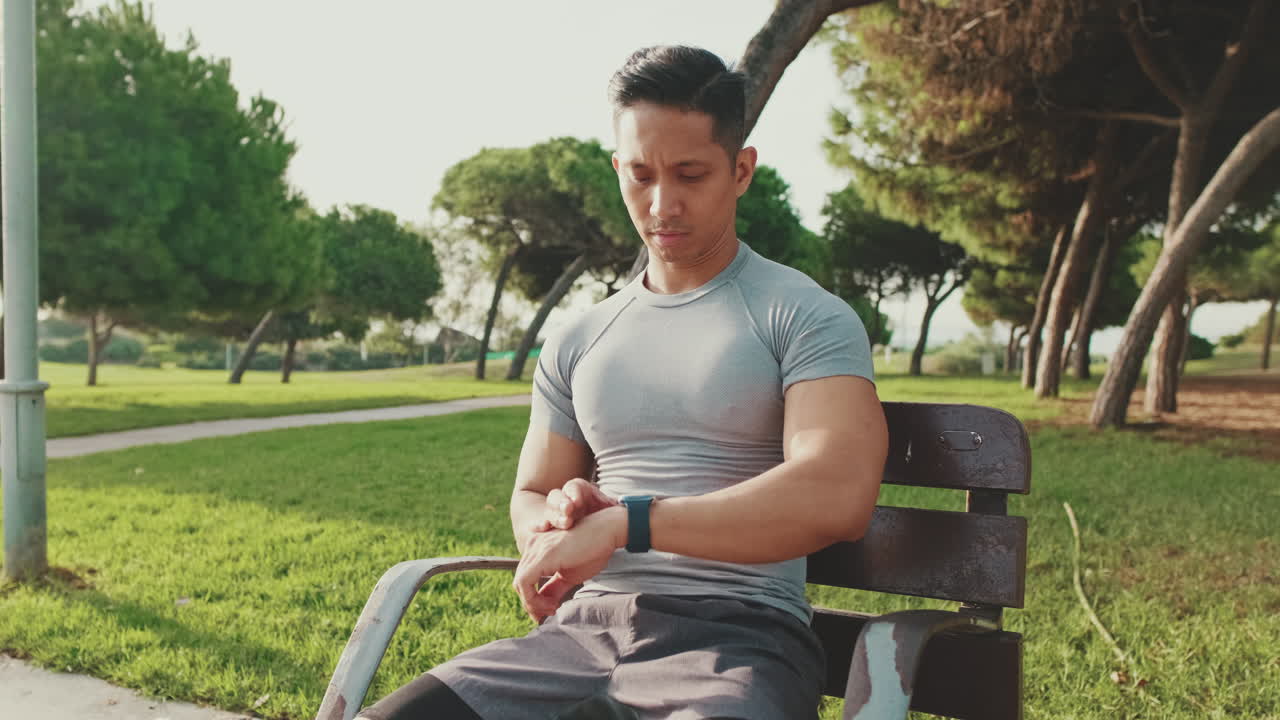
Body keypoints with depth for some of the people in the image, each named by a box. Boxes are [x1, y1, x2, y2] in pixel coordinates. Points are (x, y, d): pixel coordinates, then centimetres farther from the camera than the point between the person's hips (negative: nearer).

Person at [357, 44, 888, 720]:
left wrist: (621, 522, -18)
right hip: (585, 626, 5)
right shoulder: (577, 343, 19)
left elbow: (837, 495, -15)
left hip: (735, 634, -4)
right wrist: (557, 522, -3)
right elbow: (529, 496, 24)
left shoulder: (805, 317, 1)